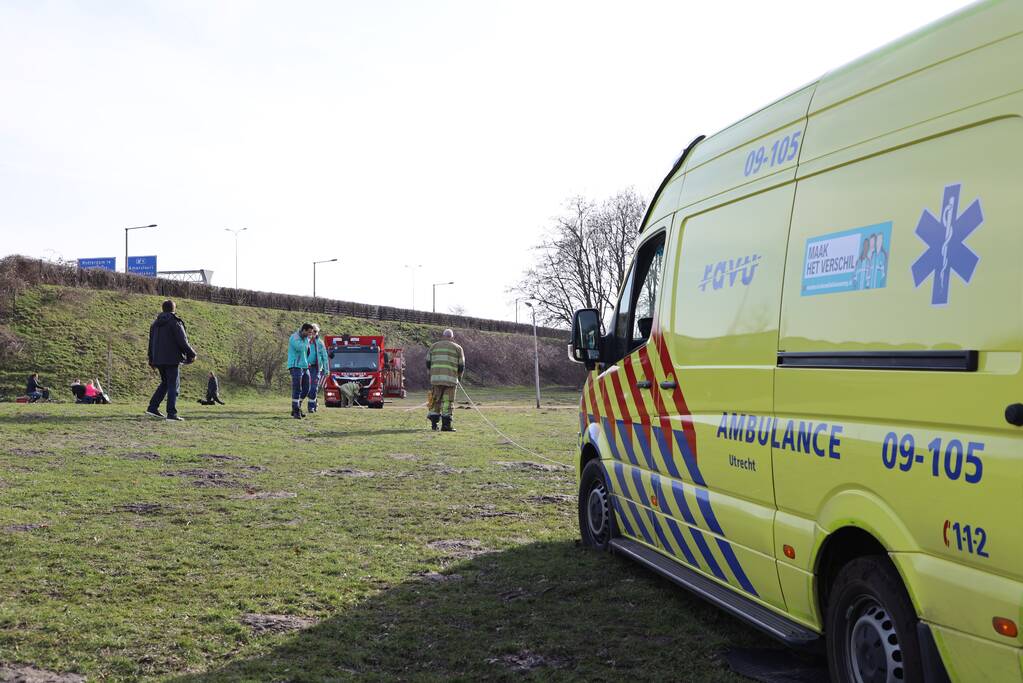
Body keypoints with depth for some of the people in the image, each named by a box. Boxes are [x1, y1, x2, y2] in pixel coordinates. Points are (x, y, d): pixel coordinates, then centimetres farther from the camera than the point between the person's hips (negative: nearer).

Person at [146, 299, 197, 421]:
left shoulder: (155, 323, 14)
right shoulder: (175, 322, -9)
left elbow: (151, 343, 20)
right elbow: (182, 341, -13)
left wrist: (151, 360, 26)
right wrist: (191, 354, -2)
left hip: (158, 359, 7)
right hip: (172, 359, -7)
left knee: (165, 383, 20)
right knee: (173, 385, -4)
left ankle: (152, 407, 13)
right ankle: (171, 413, -8)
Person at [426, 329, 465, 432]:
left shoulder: (434, 346, 13)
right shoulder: (458, 348, 8)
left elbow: (428, 363, 10)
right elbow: (461, 366, 5)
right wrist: (459, 376, 23)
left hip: (435, 377, 2)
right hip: (450, 379, -2)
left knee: (435, 400, 10)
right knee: (447, 401, 1)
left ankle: (434, 423, 6)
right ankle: (445, 425, -2)